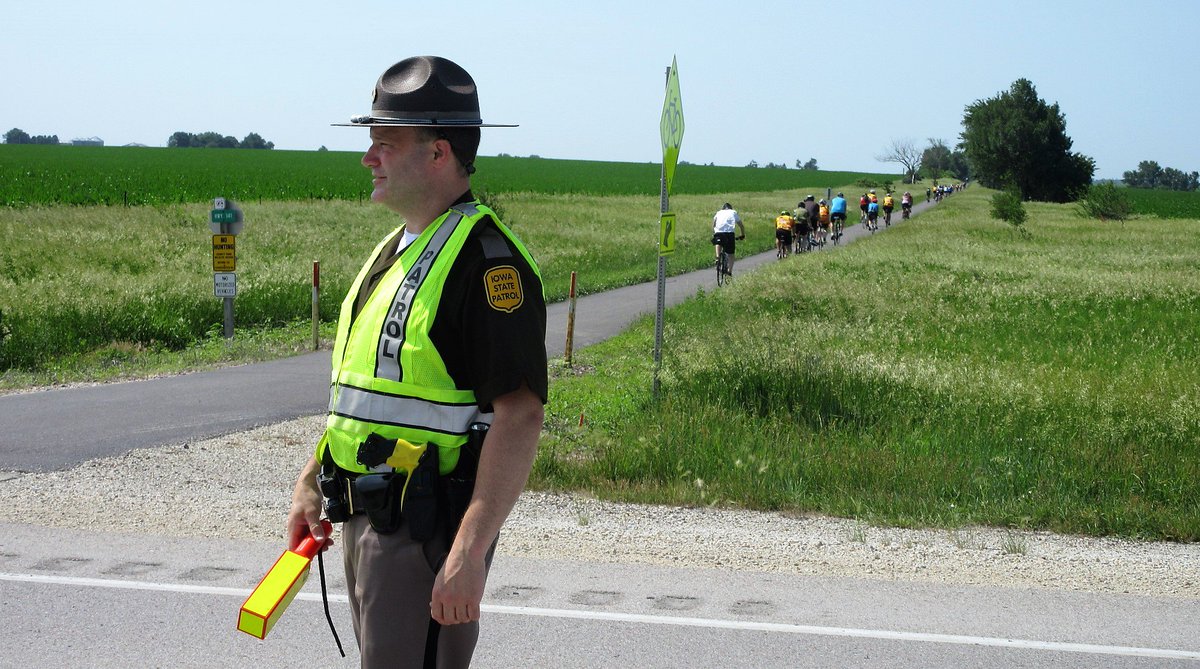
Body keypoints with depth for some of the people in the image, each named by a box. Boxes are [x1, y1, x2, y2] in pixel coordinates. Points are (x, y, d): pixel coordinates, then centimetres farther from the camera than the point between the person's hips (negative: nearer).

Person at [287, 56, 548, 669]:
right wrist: (311, 481, 19)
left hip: (427, 526, -10)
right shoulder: (396, 250, 14)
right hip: (364, 516, 10)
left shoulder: (485, 258, -17)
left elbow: (520, 415, -24)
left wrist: (470, 551, -28)